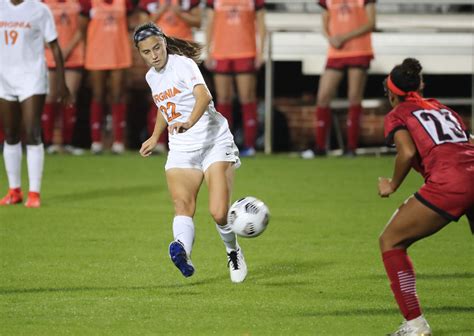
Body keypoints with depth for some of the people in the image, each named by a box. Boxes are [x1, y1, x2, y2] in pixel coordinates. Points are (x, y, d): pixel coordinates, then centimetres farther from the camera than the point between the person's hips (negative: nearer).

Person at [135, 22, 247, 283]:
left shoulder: (183, 64, -13)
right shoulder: (152, 77, 11)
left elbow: (204, 96, -32)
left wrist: (189, 123, -48)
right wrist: (155, 137, 30)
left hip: (214, 144, -6)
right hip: (180, 151, 6)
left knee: (219, 213, -14)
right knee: (182, 205, -20)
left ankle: (233, 252, 15)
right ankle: (183, 251, -44)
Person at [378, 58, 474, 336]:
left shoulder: (398, 115, 12)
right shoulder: (444, 109, 28)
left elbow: (407, 152, -5)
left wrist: (392, 186, 8)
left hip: (447, 184, -6)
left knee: (391, 242, 9)